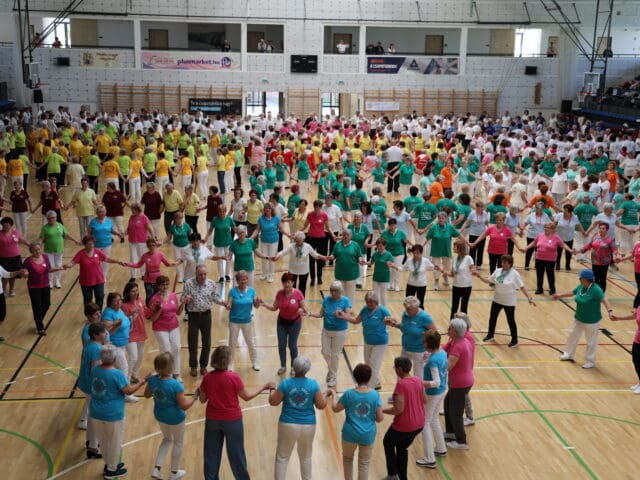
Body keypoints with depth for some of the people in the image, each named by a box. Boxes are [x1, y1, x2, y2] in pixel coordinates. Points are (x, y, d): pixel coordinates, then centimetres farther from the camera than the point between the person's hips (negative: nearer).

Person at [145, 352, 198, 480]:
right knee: (178, 442, 20)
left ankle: (157, 469, 24)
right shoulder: (175, 385, -32)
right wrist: (195, 396, -13)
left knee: (167, 439, 30)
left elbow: (147, 395, 5)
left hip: (160, 415, 5)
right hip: (175, 418, -5)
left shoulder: (152, 380, -15)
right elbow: (184, 406, -25)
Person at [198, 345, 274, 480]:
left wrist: (199, 392, 24)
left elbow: (203, 400, 2)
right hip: (232, 420, -3)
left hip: (212, 420, 3)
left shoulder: (207, 377, -10)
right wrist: (264, 387, 1)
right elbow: (246, 397, -9)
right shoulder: (233, 377, -20)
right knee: (236, 453, 13)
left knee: (212, 453, 17)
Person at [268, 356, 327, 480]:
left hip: (288, 425, -1)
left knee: (282, 457, 15)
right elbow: (321, 405, -5)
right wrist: (325, 397, 15)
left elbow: (273, 402, -4)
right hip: (308, 426, 1)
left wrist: (272, 391, 15)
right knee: (306, 458, 21)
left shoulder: (285, 383, -12)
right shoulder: (313, 384, -11)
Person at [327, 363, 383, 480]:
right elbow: (379, 418, -9)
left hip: (350, 434, 0)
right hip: (368, 435, 0)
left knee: (347, 458, 26)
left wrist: (333, 394, 15)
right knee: (364, 464, 15)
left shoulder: (349, 394, -15)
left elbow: (335, 409, 0)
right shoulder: (375, 395, -13)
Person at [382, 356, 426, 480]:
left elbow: (398, 410, -25)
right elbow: (423, 400, 12)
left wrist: (382, 410, -12)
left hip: (404, 426, -6)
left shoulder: (401, 384, -24)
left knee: (388, 443, 23)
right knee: (402, 448, 27)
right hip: (419, 424, 6)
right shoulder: (418, 380, -3)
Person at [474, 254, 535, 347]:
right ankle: (490, 335, 37)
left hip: (509, 302, -5)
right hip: (497, 300, 5)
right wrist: (479, 276, -5)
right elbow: (488, 281, 8)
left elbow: (522, 287, -16)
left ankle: (514, 340, 22)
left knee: (511, 321, 6)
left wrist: (529, 298, -22)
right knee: (492, 318, 16)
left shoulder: (514, 274, -16)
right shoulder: (498, 271, -1)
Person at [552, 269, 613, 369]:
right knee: (573, 335, 22)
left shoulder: (596, 289, -26)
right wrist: (560, 295, 22)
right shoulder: (581, 287, -4)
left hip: (591, 321, -8)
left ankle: (590, 361, 25)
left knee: (591, 341, 7)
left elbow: (604, 300, -36)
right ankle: (569, 354, 42)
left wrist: (609, 311, -51)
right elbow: (572, 292, 13)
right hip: (578, 318, 8)